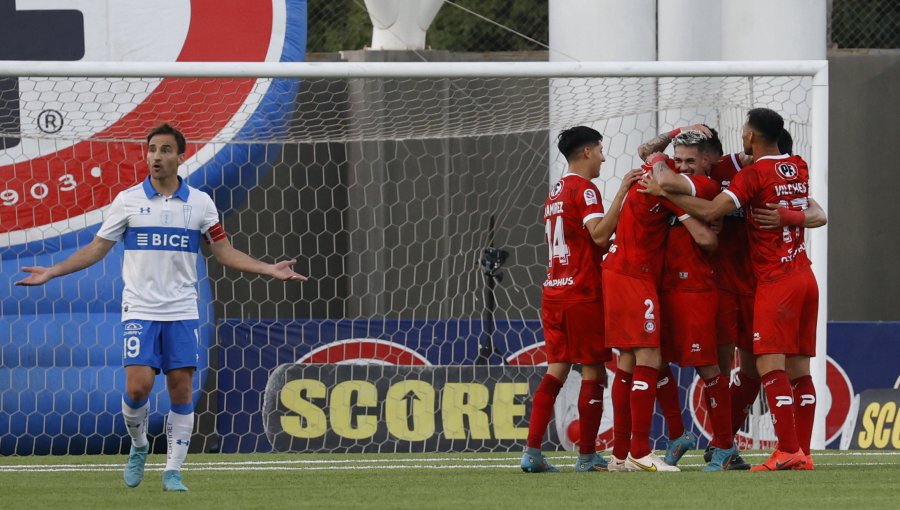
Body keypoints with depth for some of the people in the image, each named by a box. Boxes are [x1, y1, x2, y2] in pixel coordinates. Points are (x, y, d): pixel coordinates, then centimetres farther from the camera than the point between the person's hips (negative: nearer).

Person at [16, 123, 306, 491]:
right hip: (140, 311, -1)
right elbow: (97, 249, 6)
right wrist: (51, 272, -3)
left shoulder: (200, 203, 4)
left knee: (181, 391, -3)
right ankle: (138, 447, 14)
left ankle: (173, 471, 7)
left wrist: (270, 269, -2)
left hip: (182, 313, 1)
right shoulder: (128, 200, 1)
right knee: (138, 386, -14)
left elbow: (225, 253, 9)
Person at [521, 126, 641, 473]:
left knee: (556, 370, 6)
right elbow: (599, 235, -21)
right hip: (582, 295, -8)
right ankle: (587, 457, -1)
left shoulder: (556, 193, 18)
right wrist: (622, 191, -22)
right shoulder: (584, 190, -8)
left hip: (554, 292, 8)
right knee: (593, 373, -2)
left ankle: (532, 451, -2)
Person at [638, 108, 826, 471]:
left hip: (776, 281, -8)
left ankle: (788, 451, -20)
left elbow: (711, 211, -19)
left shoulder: (755, 174, -11)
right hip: (805, 277, 8)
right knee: (798, 367, 6)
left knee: (770, 365, -11)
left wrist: (664, 193, -10)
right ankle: (803, 452, 3)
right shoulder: (799, 168, 12)